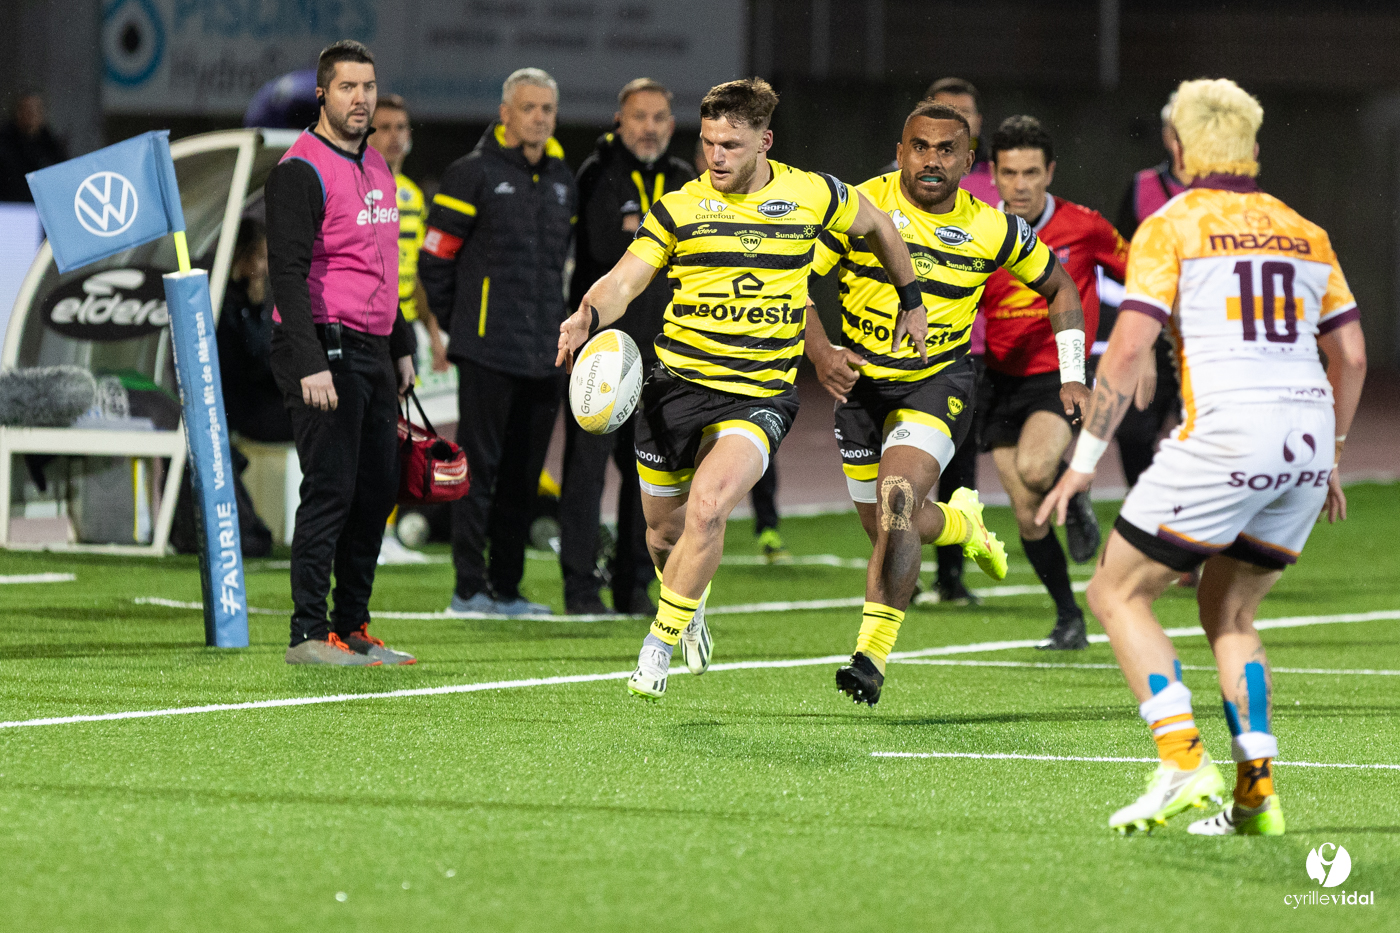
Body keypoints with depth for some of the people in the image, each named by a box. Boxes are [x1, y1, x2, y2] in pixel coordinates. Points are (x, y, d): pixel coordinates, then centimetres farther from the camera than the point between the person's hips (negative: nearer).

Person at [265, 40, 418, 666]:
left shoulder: (377, 168, 18)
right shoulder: (302, 169, -10)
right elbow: (288, 271, -16)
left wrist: (401, 348, 21)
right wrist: (310, 364, -23)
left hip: (373, 351, 9)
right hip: (324, 350, -9)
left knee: (377, 491, 8)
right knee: (331, 491, -10)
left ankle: (353, 630, 15)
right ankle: (308, 634, -7)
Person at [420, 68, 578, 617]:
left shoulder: (562, 181, 14)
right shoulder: (474, 174, -5)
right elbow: (434, 259, -3)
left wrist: (557, 327, 16)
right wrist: (461, 325, 0)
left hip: (544, 354, 6)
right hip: (488, 353, -6)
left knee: (523, 473, 8)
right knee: (479, 467, -4)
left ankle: (506, 587, 14)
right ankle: (469, 587, -1)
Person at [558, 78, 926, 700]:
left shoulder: (812, 195, 0)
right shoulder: (679, 208, -1)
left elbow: (877, 226, 20)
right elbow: (624, 280, -8)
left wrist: (910, 301, 29)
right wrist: (588, 316, -29)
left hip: (761, 392, -2)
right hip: (677, 385, 2)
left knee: (707, 509, -24)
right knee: (664, 530, 12)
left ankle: (661, 642, -8)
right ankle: (691, 605, 47)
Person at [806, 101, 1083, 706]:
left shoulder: (991, 229, -7)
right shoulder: (858, 208, -11)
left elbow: (1058, 287, 10)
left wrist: (1073, 378, 5)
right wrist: (820, 353, -23)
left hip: (939, 383, -2)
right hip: (861, 383, 2)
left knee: (894, 501, -25)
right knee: (885, 529, 12)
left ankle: (872, 655, -23)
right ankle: (961, 523, 48)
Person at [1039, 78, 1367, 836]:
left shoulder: (1171, 227, 0)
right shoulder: (1304, 233, 17)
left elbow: (1128, 349, -8)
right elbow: (1350, 355, 18)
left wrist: (1085, 458, -3)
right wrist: (1330, 458, 29)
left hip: (1224, 436, -6)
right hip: (1307, 439, 6)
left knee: (1117, 594, 7)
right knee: (1227, 613, 20)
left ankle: (1182, 760, -10)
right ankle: (1256, 793, 5)